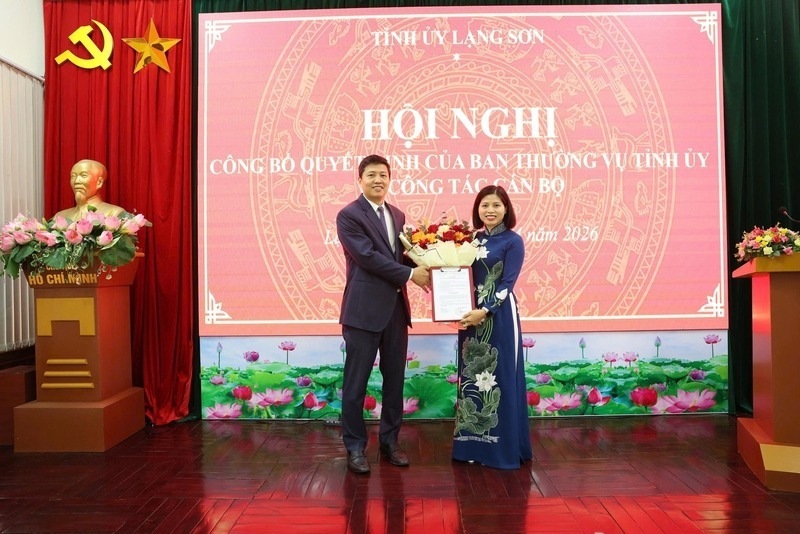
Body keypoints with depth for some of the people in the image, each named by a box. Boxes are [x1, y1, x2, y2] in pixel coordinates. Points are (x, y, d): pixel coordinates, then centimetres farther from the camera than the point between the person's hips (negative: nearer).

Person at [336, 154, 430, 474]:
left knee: (394, 380, 13)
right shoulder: (349, 215, -7)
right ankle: (355, 447, 17)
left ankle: (390, 441, 28)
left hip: (396, 308, 7)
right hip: (364, 310, -6)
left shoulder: (397, 215, 15)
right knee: (356, 382, 4)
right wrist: (411, 274, -14)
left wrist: (423, 272, -4)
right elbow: (368, 257, -16)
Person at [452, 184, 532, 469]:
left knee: (500, 378, 2)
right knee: (472, 378, 10)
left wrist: (484, 311, -22)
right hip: (471, 316, 5)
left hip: (499, 317, -5)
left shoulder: (513, 241, -4)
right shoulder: (472, 239, 10)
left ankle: (504, 447, 14)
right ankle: (473, 444, 22)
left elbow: (507, 284, -11)